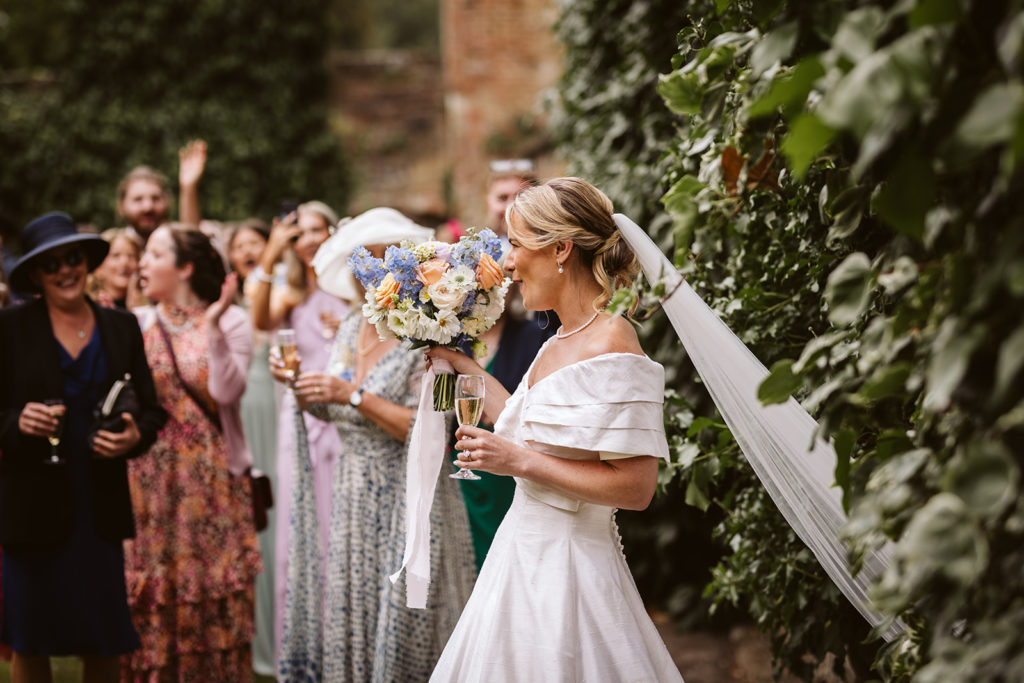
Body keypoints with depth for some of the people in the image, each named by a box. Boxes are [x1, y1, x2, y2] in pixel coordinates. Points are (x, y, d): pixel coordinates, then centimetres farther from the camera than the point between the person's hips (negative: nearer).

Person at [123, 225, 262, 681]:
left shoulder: (231, 322, 1)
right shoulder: (136, 324, 7)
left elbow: (226, 391, -13)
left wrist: (212, 327, -18)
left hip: (212, 480, -2)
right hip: (151, 479, 2)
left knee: (213, 587, 0)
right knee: (151, 589, 1)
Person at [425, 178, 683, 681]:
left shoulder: (610, 347, -19)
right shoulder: (561, 342, 9)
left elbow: (635, 488, -22)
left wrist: (520, 461, -20)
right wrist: (461, 364, 23)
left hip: (569, 562, -9)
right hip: (525, 554, 9)